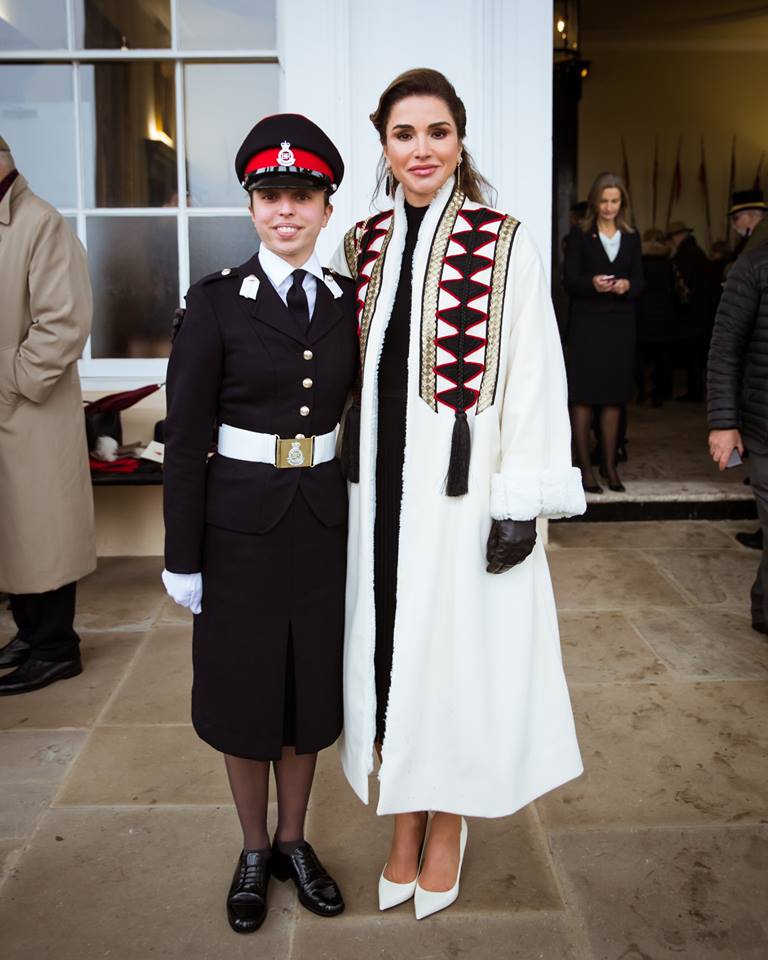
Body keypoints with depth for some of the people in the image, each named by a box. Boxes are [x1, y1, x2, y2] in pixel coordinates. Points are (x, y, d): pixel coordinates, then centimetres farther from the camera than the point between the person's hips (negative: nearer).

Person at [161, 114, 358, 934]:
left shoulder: (349, 303, 3)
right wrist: (182, 557, -7)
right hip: (242, 524, -3)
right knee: (243, 692, 10)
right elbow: (186, 438, -7)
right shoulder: (216, 302, -7)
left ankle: (293, 842, 35)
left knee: (312, 685, 14)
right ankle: (253, 852, 33)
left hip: (325, 521, 3)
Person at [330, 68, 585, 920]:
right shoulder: (363, 244, 8)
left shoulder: (503, 246, -7)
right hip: (379, 478, 4)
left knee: (456, 647, 7)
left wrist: (520, 504, -12)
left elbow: (531, 379, -9)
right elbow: (350, 365, 11)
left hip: (461, 480, -4)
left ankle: (448, 824, 29)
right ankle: (404, 825, 30)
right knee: (389, 646, 11)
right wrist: (348, 477, 10)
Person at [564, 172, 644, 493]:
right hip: (586, 322, -3)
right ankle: (585, 466, 1)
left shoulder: (631, 238, 12)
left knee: (614, 395, 5)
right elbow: (570, 280, -5)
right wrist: (592, 283, -24)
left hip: (621, 324, 3)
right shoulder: (580, 235, 2)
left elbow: (640, 281, 8)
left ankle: (610, 464, 12)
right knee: (583, 395, -4)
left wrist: (627, 285, -14)